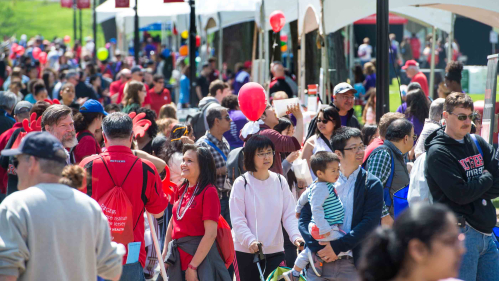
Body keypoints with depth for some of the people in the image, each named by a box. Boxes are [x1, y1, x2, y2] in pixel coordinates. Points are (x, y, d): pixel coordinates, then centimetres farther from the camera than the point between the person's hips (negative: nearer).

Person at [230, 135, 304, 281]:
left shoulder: (280, 181, 5)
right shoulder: (242, 183, -5)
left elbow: (289, 214, 2)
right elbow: (237, 220, -10)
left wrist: (295, 236, -16)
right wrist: (250, 241, -26)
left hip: (275, 251, 2)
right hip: (246, 252, -2)